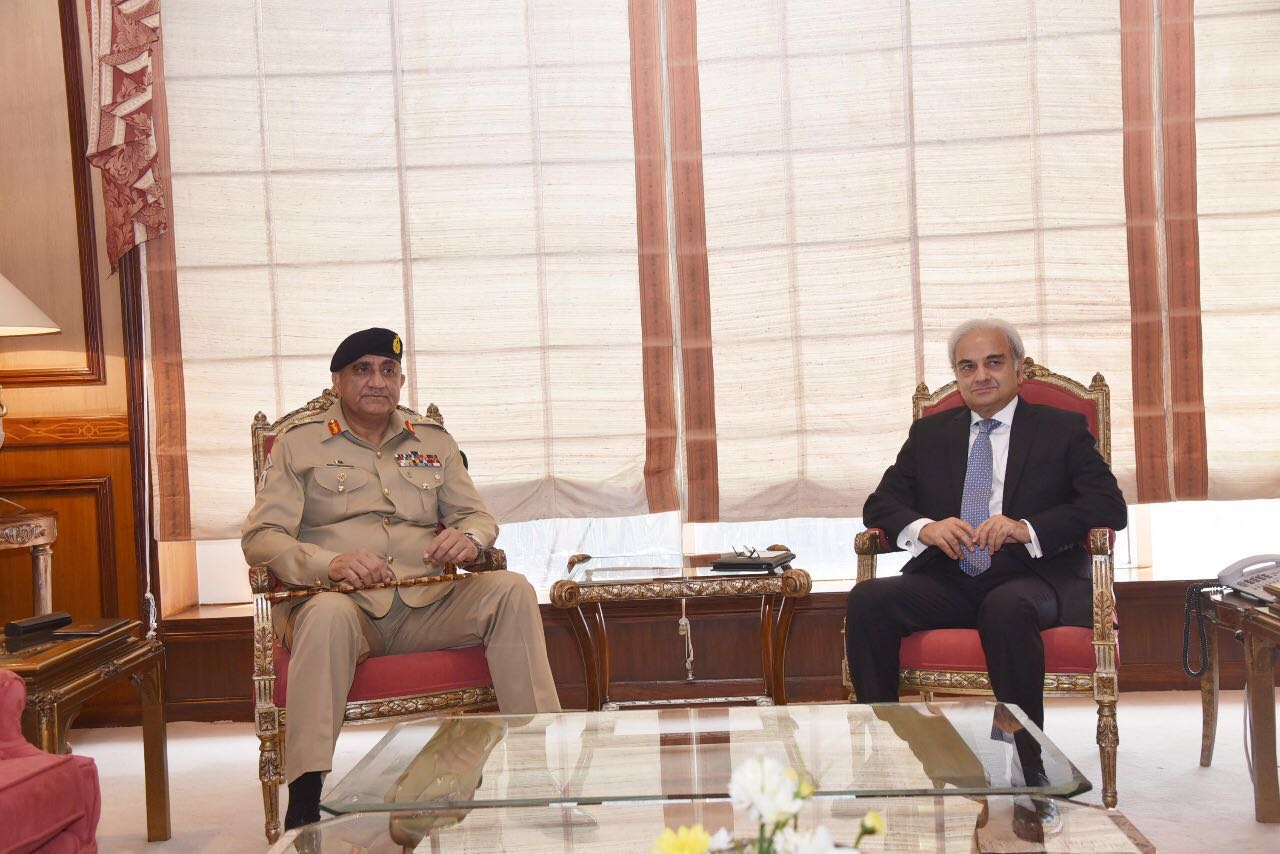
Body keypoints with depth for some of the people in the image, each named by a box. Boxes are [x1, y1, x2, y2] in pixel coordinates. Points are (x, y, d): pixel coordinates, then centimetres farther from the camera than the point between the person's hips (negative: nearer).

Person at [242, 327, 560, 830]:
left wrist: (469, 538, -7)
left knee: (512, 590, -23)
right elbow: (260, 537, 1)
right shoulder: (298, 444, 11)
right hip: (344, 604, -3)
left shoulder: (434, 442, 23)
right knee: (327, 613, -39)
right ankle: (304, 800, -41)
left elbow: (477, 516, 21)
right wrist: (328, 564, -20)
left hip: (425, 607, 3)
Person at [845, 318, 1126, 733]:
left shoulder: (1063, 430, 10)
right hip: (948, 581, 3)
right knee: (867, 599, -24)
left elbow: (1110, 507, -2)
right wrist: (923, 528, -13)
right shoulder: (929, 433, 19)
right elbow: (880, 504, 11)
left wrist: (1029, 529, -19)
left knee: (1006, 607, -37)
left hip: (1031, 578, -3)